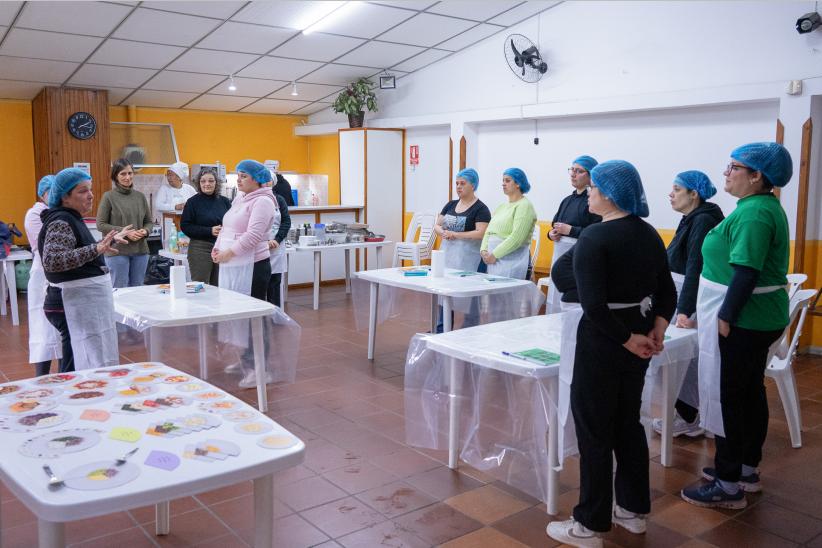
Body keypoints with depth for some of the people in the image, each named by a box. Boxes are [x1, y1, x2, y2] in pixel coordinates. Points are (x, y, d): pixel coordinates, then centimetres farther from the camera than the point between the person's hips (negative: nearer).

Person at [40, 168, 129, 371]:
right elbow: (51, 261, -30)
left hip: (85, 304, 10)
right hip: (75, 306, -10)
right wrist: (96, 248, -36)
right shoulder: (60, 222, -15)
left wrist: (111, 240, 34)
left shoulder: (73, 219, 14)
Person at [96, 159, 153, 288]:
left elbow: (149, 221, 15)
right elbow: (101, 224, -5)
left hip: (140, 250, 4)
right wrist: (125, 232, -15)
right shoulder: (109, 197, -4)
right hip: (118, 251, -4)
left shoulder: (140, 196, 8)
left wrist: (145, 231, -7)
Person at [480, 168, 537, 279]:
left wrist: (495, 254, -16)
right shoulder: (502, 207, 19)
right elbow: (488, 231, 16)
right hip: (493, 259, 7)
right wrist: (484, 250, -1)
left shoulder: (524, 206, -6)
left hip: (512, 260, -7)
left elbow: (516, 238, -16)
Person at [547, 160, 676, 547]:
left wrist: (628, 339, -15)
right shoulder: (650, 234, 7)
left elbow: (593, 304, -25)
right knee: (628, 422, 20)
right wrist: (656, 331, -3)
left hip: (602, 343, -8)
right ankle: (634, 509, 33)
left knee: (594, 431, 3)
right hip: (637, 338, 8)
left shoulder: (594, 237, -18)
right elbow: (667, 293, 9)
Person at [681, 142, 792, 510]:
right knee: (750, 392, 17)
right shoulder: (763, 206, 13)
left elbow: (747, 272, -26)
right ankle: (747, 470, 30)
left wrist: (725, 317, -22)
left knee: (727, 396, -3)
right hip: (758, 318, 10)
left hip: (742, 321, -10)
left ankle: (729, 485, 6)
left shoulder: (754, 212, -19)